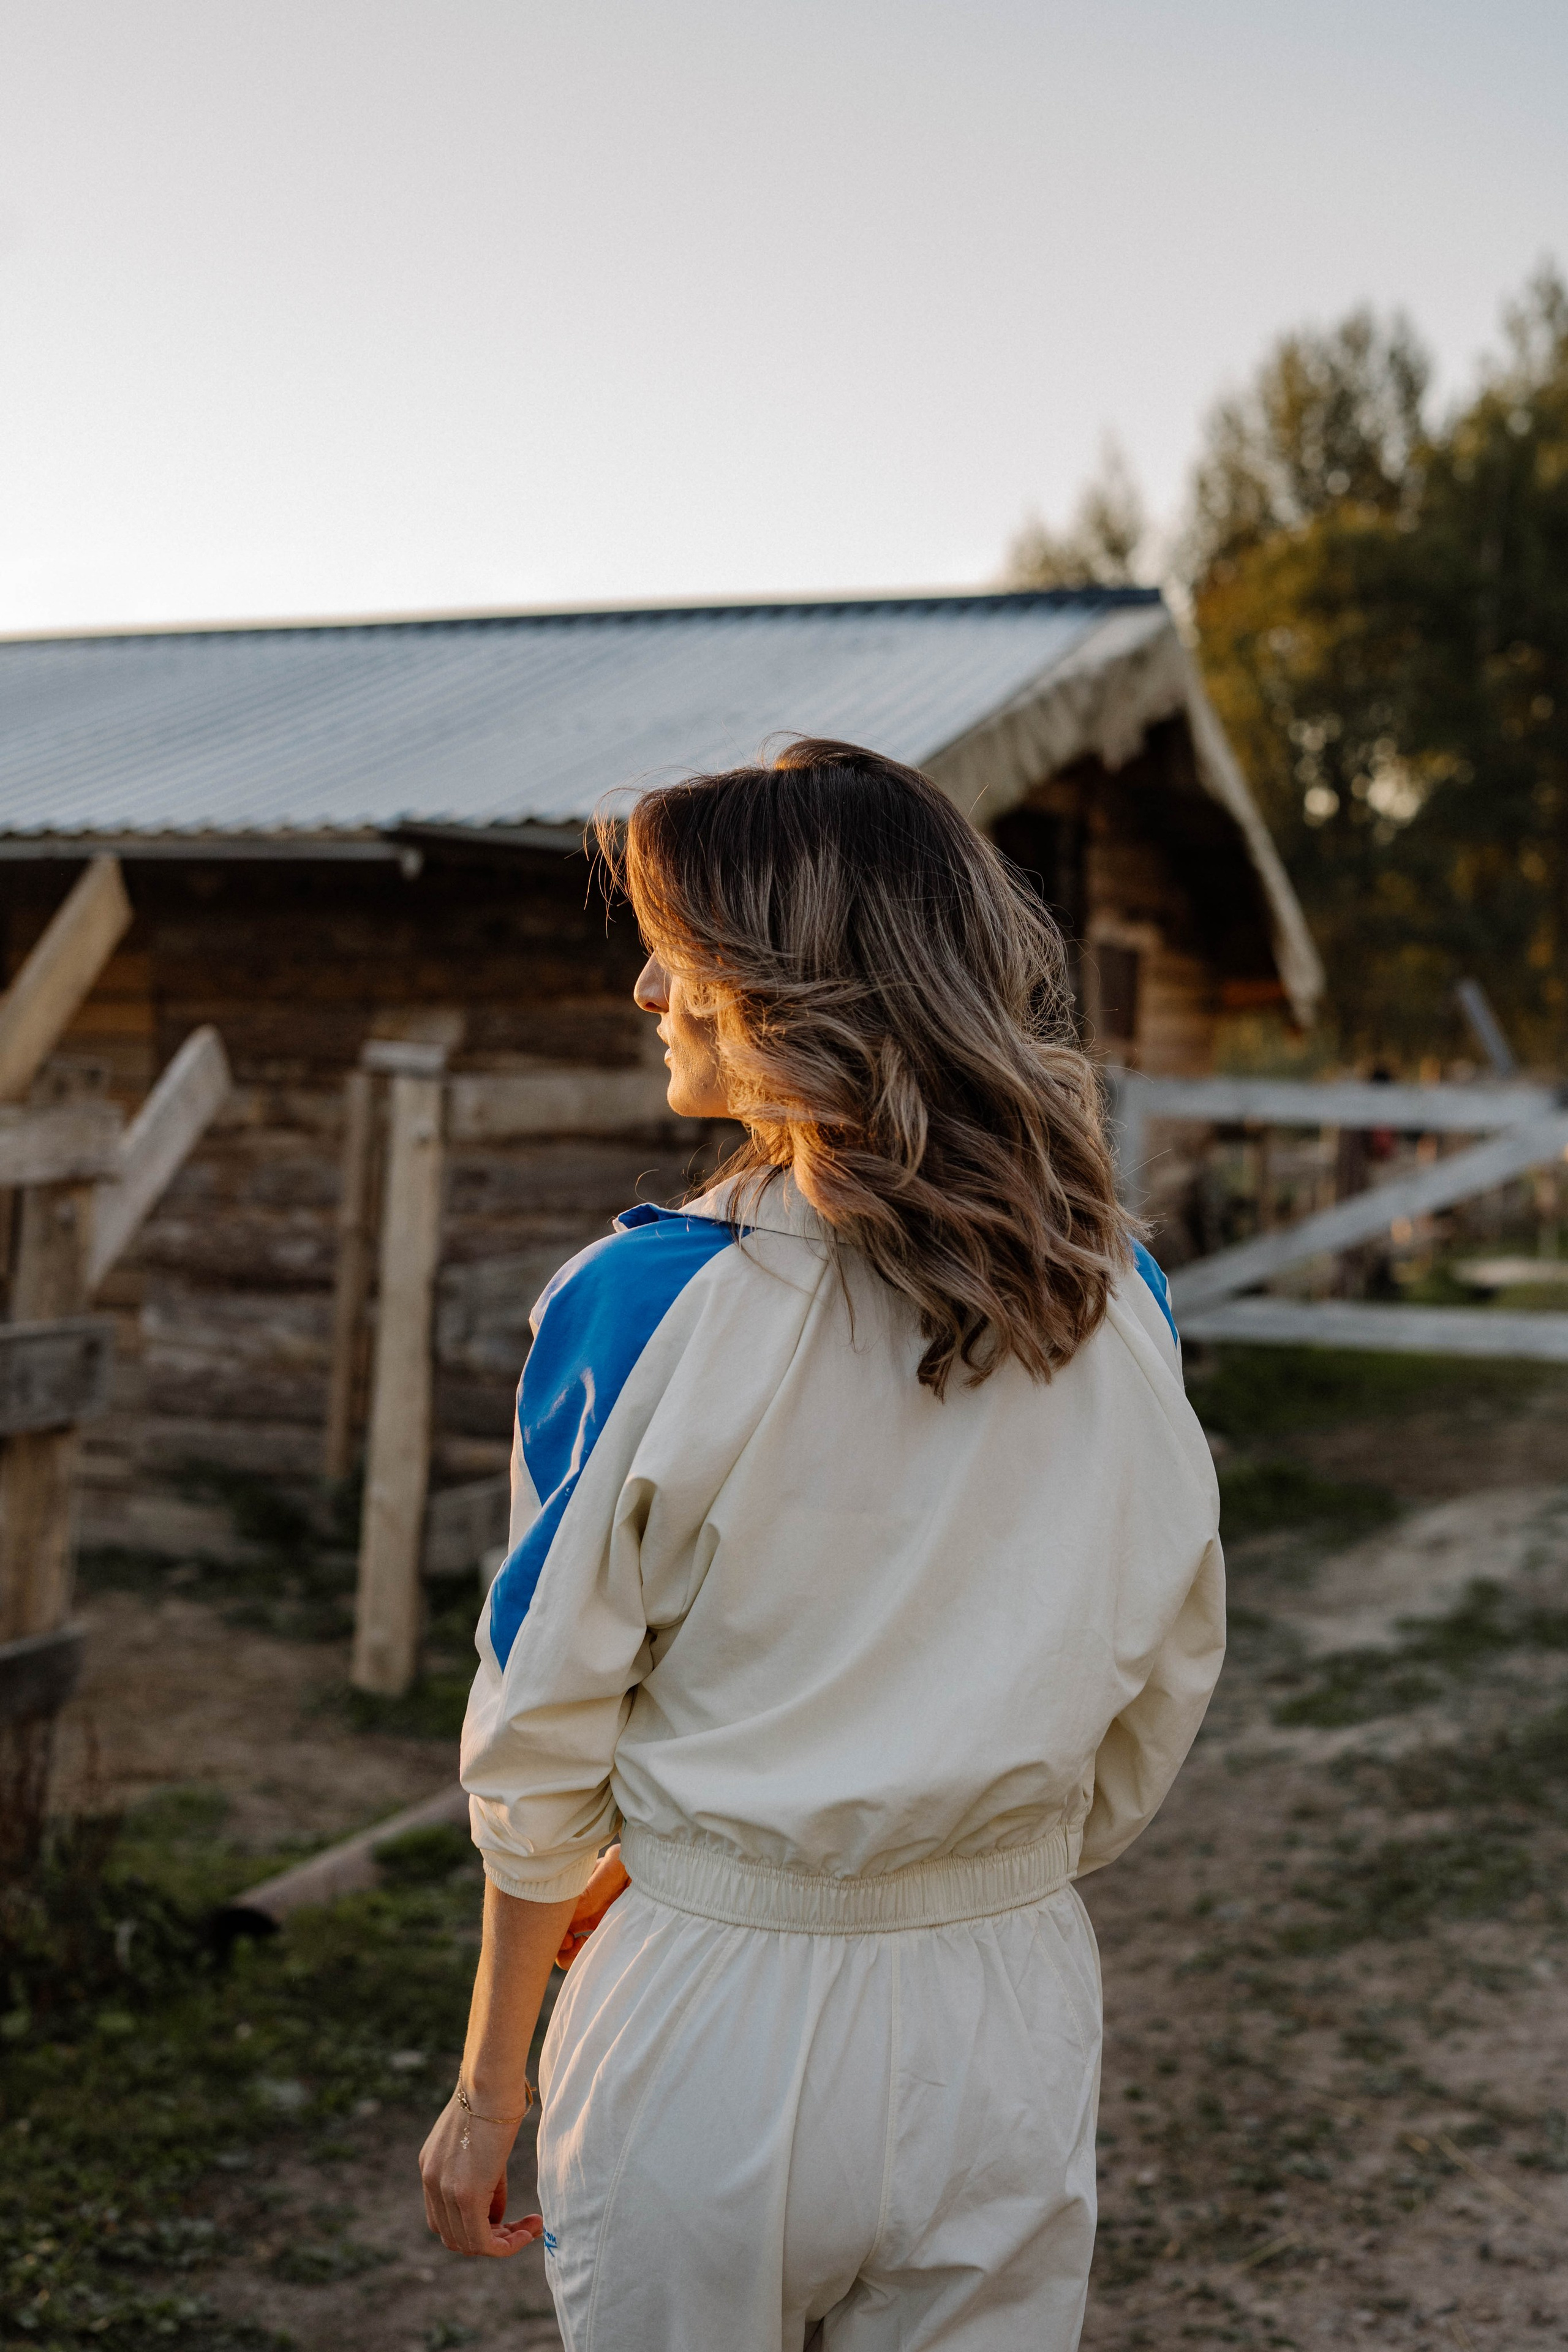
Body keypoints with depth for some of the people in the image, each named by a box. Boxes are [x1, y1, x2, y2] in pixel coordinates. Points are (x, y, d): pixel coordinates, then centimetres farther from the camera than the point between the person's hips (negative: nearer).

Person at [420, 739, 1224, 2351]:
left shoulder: (643, 1311, -17)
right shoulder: (1117, 1308, -6)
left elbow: (543, 1752, -10)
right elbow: (1160, 1695, 5)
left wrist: (490, 2086, 3)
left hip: (720, 2026, -3)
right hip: (1014, 2014, 3)